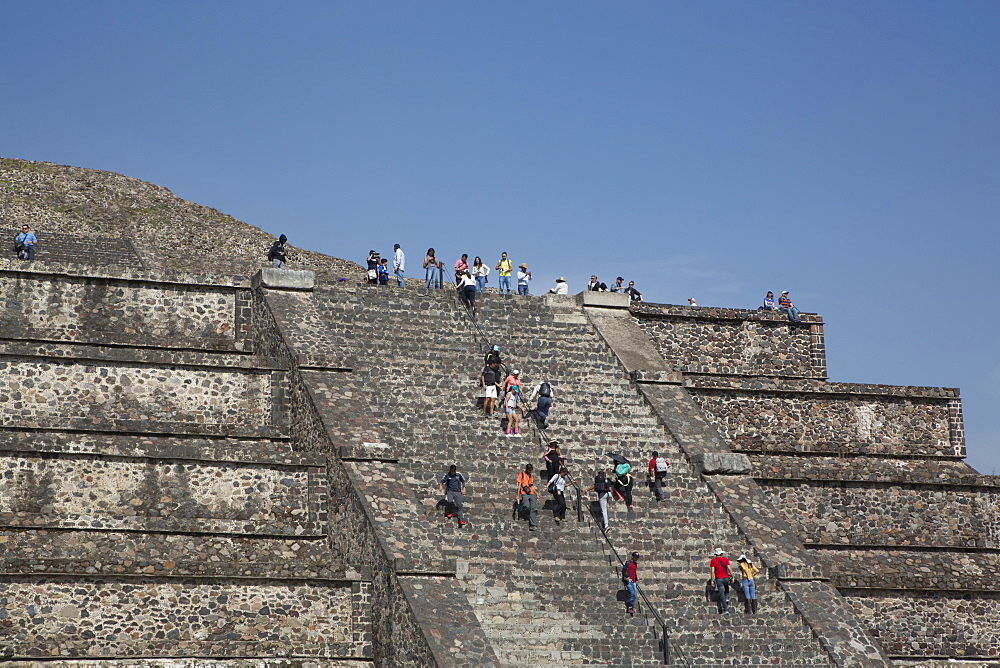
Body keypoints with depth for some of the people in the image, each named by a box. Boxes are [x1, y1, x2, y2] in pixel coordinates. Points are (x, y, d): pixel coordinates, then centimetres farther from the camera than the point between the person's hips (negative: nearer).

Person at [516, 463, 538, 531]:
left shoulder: (531, 475, 23)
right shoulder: (521, 474, 7)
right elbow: (519, 485, 2)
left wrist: (536, 494, 18)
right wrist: (518, 496, -5)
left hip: (532, 494, 5)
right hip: (524, 494, -5)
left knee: (533, 509, -9)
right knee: (526, 507, -27)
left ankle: (533, 525, -13)